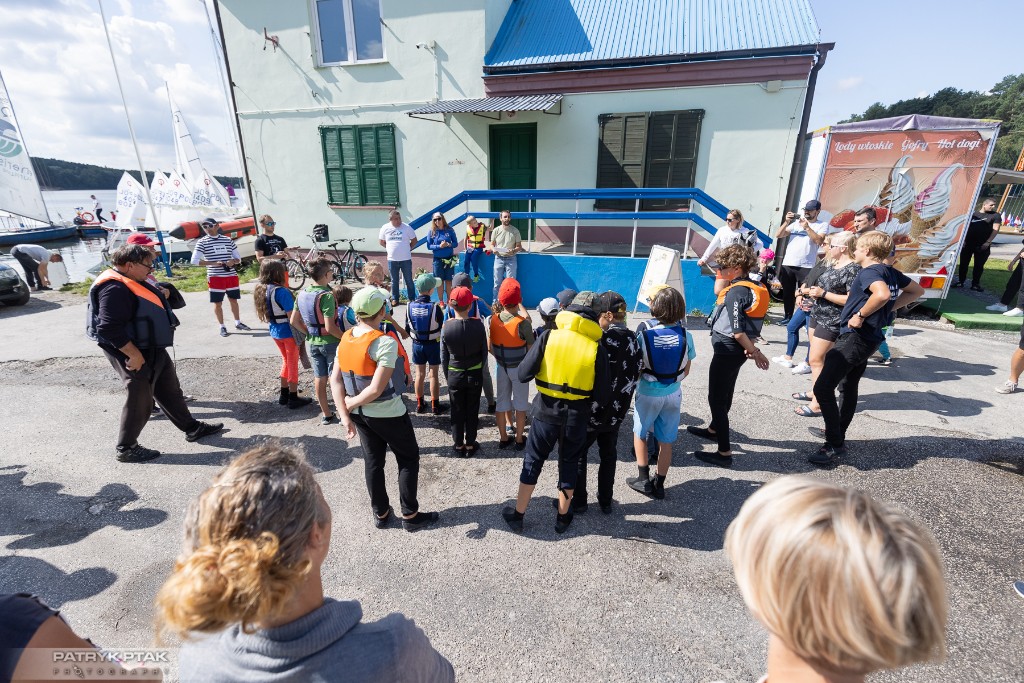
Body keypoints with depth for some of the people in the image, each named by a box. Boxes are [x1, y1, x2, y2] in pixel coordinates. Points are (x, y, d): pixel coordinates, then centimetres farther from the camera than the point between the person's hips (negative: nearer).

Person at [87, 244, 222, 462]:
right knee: (140, 401, 0)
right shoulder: (115, 288, -23)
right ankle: (126, 448, 16)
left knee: (170, 391, 19)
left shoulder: (130, 282, 11)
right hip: (137, 355, -11)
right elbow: (110, 329, -28)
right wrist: (133, 354, -26)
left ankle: (192, 428, 32)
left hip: (154, 350, 11)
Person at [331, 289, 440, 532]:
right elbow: (377, 389, -28)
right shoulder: (386, 343, -23)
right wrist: (352, 403, -12)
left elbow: (335, 380, -3)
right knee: (409, 459, 13)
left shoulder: (345, 340, -1)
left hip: (360, 413, 7)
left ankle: (381, 514, 34)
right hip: (388, 414, -6)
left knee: (373, 461, 19)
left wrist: (345, 415, -5)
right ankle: (410, 515, 22)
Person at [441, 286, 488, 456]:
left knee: (457, 411, 15)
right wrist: (478, 370, 10)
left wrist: (447, 376, 8)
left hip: (454, 375, 0)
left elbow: (444, 356, -6)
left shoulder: (446, 327, -15)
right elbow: (484, 352, -6)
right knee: (472, 410, 14)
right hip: (475, 375, 0)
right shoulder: (478, 325, -15)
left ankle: (459, 445, 27)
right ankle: (470, 445, 26)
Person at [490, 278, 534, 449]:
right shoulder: (522, 323, -21)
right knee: (520, 404, 11)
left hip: (501, 367, 4)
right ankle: (519, 439, 23)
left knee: (502, 402, 15)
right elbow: (531, 350, -13)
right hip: (519, 368, -4)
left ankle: (503, 438, 26)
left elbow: (489, 347, -1)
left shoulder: (493, 320, -8)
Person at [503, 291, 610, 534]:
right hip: (577, 416, 1)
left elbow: (523, 374, -12)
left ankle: (518, 515, 29)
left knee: (533, 461, 16)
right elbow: (601, 397, -10)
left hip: (546, 411, 0)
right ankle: (562, 516, 37)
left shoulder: (549, 337, -12)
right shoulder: (597, 349, -11)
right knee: (569, 464, 20)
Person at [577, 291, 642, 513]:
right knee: (608, 455, 22)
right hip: (617, 412, 6)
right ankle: (605, 501, 34)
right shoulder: (634, 341, -4)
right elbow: (636, 376, 6)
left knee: (578, 455, 14)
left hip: (591, 412, -6)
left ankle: (579, 501, 25)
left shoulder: (602, 340, -23)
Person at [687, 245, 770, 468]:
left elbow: (737, 331, -26)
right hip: (736, 350, 10)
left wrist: (754, 351, -15)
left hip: (727, 350, -10)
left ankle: (724, 453, 2)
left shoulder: (736, 292, -22)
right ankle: (714, 429, 46)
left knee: (716, 399, -3)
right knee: (724, 393, 25)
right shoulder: (753, 287, 6)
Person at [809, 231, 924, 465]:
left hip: (855, 337, -11)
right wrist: (890, 308, 16)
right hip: (869, 339, 11)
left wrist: (861, 315, -23)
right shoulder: (890, 272, 11)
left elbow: (882, 294, -36)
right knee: (848, 387, 21)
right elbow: (917, 291, 24)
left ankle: (834, 446, -10)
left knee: (823, 388, -14)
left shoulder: (868, 272, -16)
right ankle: (837, 434, 35)